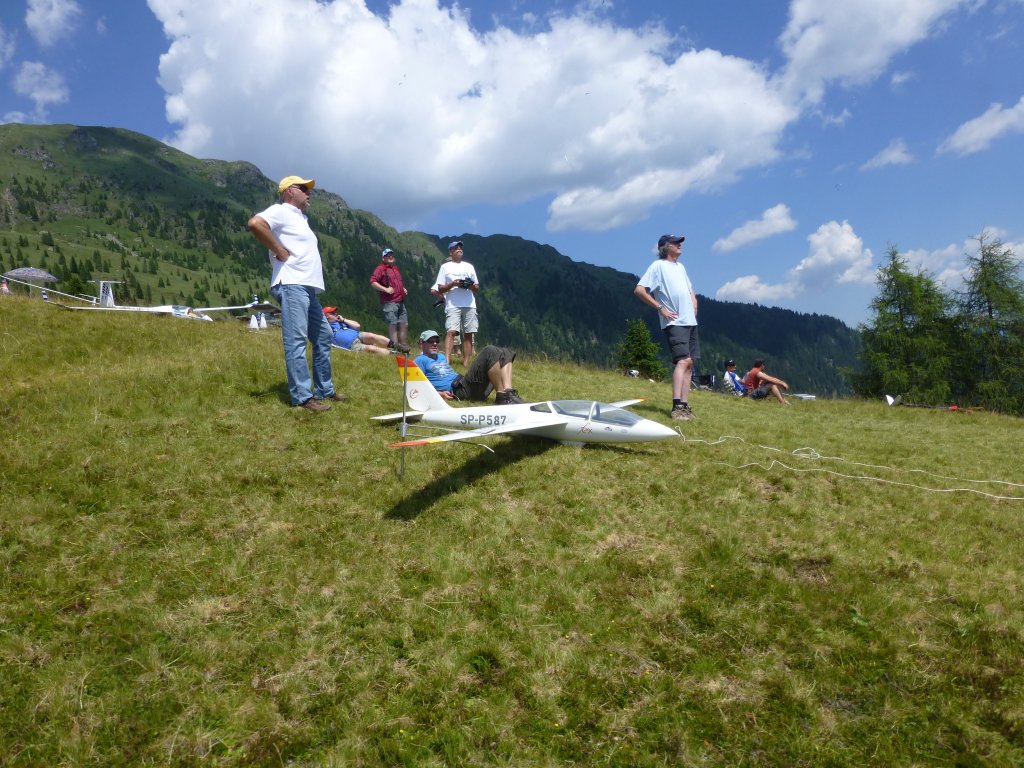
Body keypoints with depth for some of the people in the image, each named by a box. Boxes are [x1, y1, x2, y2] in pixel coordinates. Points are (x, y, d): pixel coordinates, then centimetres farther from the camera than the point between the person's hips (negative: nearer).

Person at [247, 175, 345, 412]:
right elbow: (255, 223, -22)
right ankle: (302, 397, -15)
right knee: (296, 341, -13)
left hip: (308, 287, 10)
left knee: (323, 337, 14)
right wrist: (281, 252, -16)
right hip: (292, 285, -10)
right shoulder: (281, 210, -3)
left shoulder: (300, 217, 25)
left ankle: (324, 391, 20)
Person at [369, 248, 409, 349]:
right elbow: (372, 282, -12)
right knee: (393, 325, -10)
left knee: (404, 325, 9)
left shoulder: (396, 269, 25)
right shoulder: (381, 268, -1)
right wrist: (385, 289, -19)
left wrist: (403, 289, 20)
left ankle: (405, 348, 16)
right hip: (389, 302, -8)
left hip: (401, 302, 8)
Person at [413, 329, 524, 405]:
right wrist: (439, 393, -16)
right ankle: (503, 396, -29)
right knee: (490, 352, -23)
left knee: (504, 353, 2)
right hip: (457, 390, -9)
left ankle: (508, 392, -23)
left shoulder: (442, 357, 34)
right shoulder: (420, 360, 9)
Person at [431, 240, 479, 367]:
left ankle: (466, 364, 2)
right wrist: (453, 284, -10)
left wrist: (470, 285, -2)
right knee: (451, 331, -19)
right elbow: (440, 289, 6)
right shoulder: (445, 267, 11)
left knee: (468, 334, -1)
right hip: (453, 305, -4)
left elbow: (477, 288, 20)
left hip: (470, 305, 4)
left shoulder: (469, 266, 21)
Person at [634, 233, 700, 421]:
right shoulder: (658, 266, -5)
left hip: (690, 321, 9)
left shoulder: (680, 267, 20)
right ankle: (676, 407, -26)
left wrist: (694, 303, 14)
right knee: (683, 360, -21)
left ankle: (684, 405, 11)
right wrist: (661, 308, -14)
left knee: (688, 364, 7)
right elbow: (639, 290, -13)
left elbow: (690, 289, 34)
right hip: (674, 323, -9)